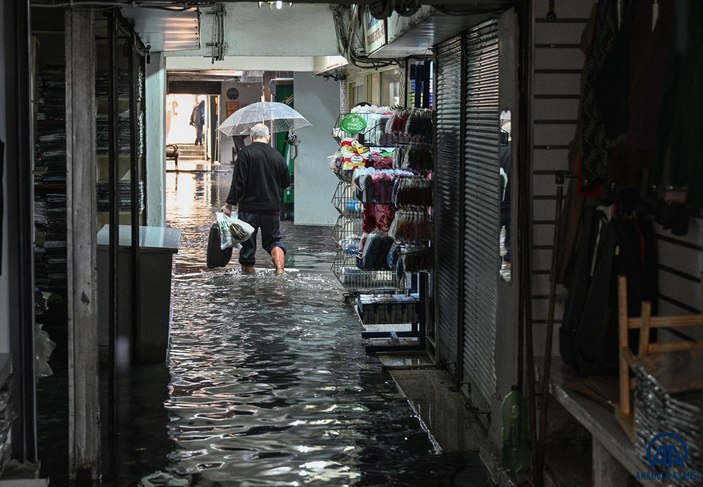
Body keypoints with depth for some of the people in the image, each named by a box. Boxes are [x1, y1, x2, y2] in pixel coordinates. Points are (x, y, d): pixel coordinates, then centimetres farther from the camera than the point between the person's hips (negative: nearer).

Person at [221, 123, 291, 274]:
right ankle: (280, 269, -8)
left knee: (247, 244, 8)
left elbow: (238, 182, -13)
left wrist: (229, 204, -9)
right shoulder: (277, 155, 4)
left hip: (249, 207, -3)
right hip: (272, 209, 3)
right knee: (274, 240, 13)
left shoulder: (245, 153, -8)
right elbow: (287, 182, 12)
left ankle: (248, 270, 14)